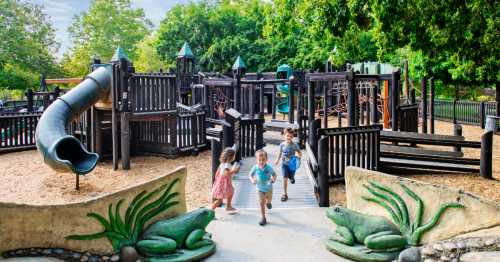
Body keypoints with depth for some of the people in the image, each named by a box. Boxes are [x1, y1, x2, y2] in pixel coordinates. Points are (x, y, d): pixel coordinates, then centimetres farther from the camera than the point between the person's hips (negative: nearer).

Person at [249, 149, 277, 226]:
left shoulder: (269, 167, -23)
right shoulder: (255, 167, -18)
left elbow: (274, 174, -10)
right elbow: (250, 174, -2)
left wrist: (273, 179, -31)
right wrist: (252, 180, -21)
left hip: (268, 188, 0)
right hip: (260, 188, 0)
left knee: (269, 200, 23)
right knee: (261, 203, -2)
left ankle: (268, 202, 61)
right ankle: (263, 218, 7)